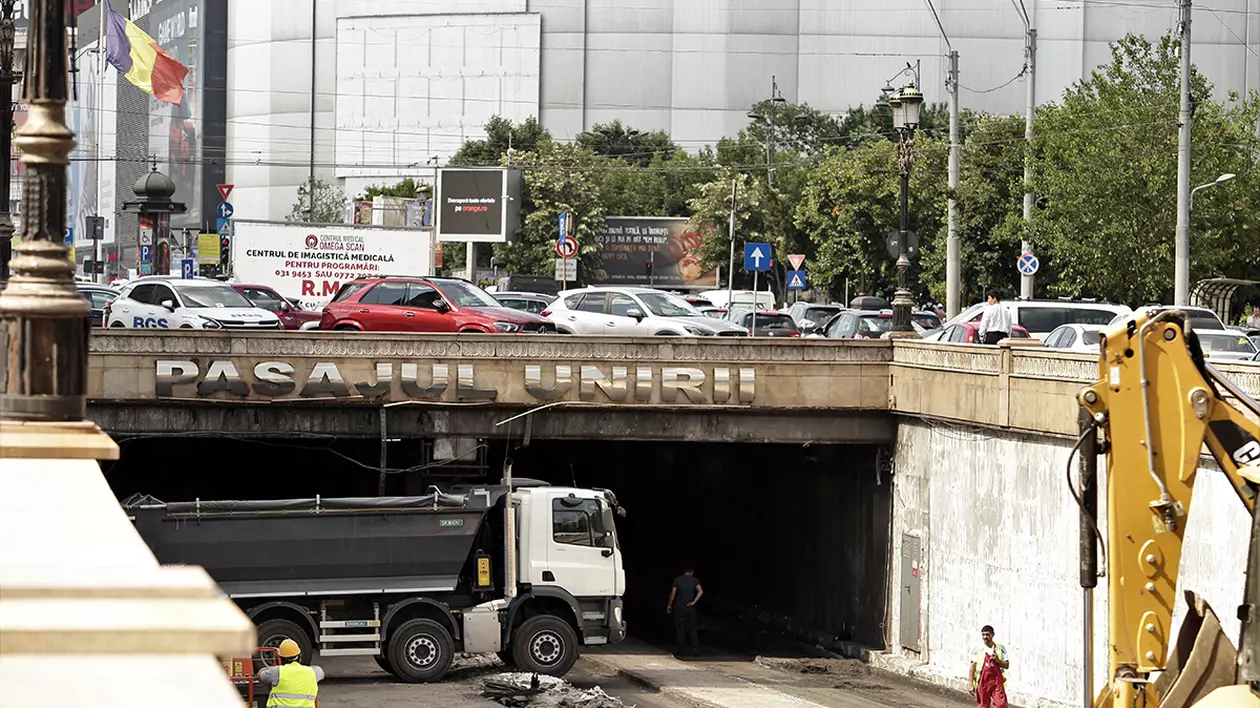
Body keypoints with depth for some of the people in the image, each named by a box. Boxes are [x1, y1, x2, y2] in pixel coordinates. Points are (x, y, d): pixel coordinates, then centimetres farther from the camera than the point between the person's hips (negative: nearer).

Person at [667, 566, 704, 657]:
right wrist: (693, 602, -10)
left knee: (680, 629, 7)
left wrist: (669, 605, 6)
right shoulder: (695, 580, -1)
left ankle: (681, 650, 5)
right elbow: (700, 591, -14)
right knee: (693, 629, 6)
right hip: (690, 608, 0)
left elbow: (673, 593, -3)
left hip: (679, 608, 0)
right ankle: (695, 648, -4)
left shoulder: (677, 580, -1)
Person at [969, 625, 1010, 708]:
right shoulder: (979, 651, 2)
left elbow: (1007, 665, 5)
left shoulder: (1000, 649, 5)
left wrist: (997, 660, -14)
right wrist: (971, 685, -6)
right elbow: (972, 669, 2)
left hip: (997, 683, 0)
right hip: (983, 683, 0)